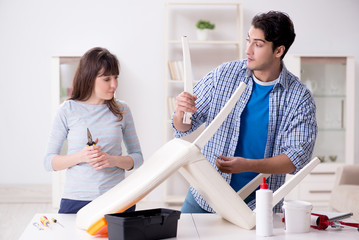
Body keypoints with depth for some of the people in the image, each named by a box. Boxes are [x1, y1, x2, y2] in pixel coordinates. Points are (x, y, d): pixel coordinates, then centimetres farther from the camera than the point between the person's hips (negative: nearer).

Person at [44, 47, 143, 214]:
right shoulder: (68, 110, -1)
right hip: (76, 199, -1)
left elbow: (137, 158, 9)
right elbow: (49, 162, 0)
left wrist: (113, 160, -11)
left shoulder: (121, 110, 5)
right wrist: (81, 156, -17)